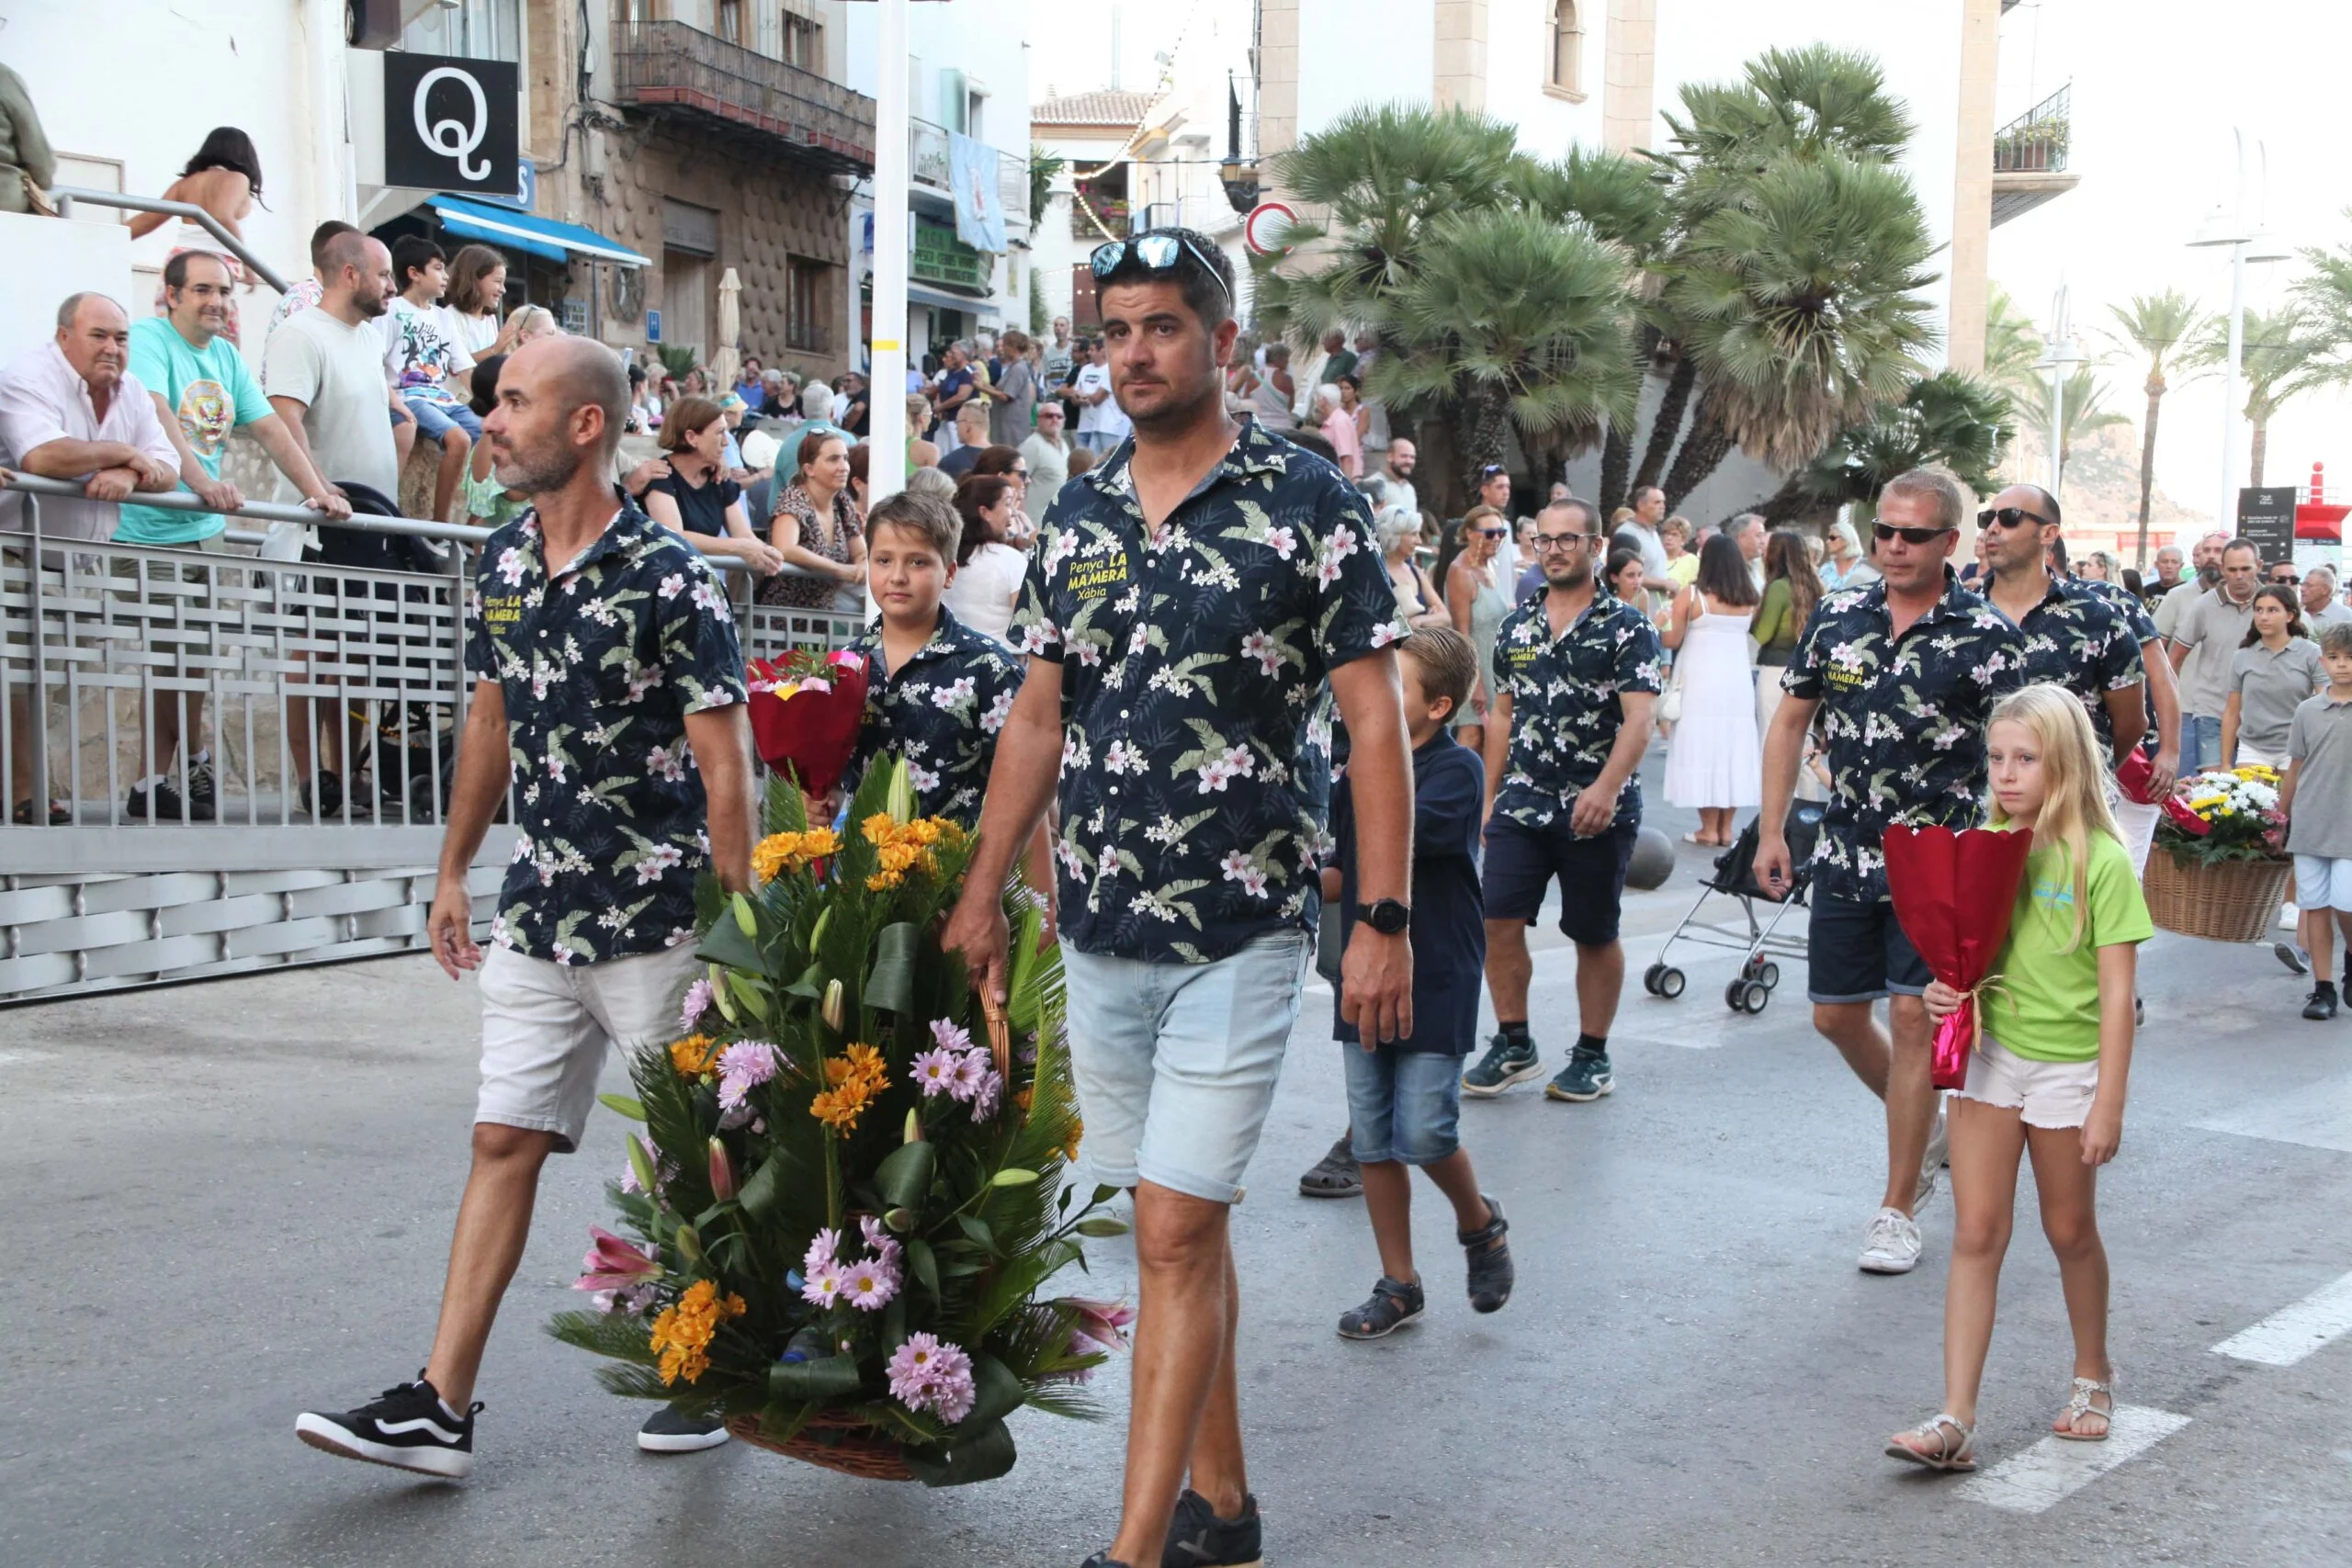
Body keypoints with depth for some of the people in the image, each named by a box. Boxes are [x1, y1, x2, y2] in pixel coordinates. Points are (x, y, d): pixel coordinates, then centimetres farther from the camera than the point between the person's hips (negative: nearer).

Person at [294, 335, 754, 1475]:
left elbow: (724, 762, -13)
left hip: (658, 921, -6)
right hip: (538, 913, 7)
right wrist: (453, 870, 18)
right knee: (503, 1142, 6)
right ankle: (442, 1408, 9)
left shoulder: (667, 579, -14)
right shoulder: (502, 563, 7)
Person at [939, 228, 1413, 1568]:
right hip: (1099, 934, 5)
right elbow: (1039, 718, 15)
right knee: (1183, 1224, 14)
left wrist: (1386, 920, -12)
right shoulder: (1077, 516, 9)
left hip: (1241, 932, -5)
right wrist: (982, 894, 13)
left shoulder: (1308, 501, -6)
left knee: (1176, 1231, -8)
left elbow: (1375, 719, -7)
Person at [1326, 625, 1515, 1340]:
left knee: (1424, 1133, -9)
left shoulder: (1457, 769, -10)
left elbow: (1401, 832, -27)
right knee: (1374, 1141, 7)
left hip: (1436, 978, -6)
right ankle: (1398, 1284, 18)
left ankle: (1481, 1225, 21)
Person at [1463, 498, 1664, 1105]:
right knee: (1499, 920, -5)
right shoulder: (1516, 627, 11)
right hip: (1523, 803, 4)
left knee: (1595, 936, 6)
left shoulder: (1626, 627, -4)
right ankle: (1513, 1044, 10)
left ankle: (1593, 1056, 19)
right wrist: (1490, 797, 16)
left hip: (1598, 811, -4)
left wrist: (1606, 787, -29)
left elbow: (1638, 719, -15)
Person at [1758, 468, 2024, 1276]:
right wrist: (1772, 831, 6)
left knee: (1913, 1015, -7)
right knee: (1836, 1015, 10)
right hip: (1847, 852, 5)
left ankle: (1898, 1210, 5)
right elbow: (1790, 722, 10)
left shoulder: (1986, 637, -8)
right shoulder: (1836, 617, 3)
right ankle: (1924, 1124, 38)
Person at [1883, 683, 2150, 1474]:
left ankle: (2092, 1374, 38)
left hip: (2066, 1064, -3)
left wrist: (2108, 1102, -15)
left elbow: (2116, 991, -13)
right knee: (1976, 1235, 0)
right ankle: (1955, 1421, -2)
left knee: (2070, 1230, 14)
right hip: (1989, 1049, 4)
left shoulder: (2102, 862, -12)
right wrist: (1945, 987, -10)